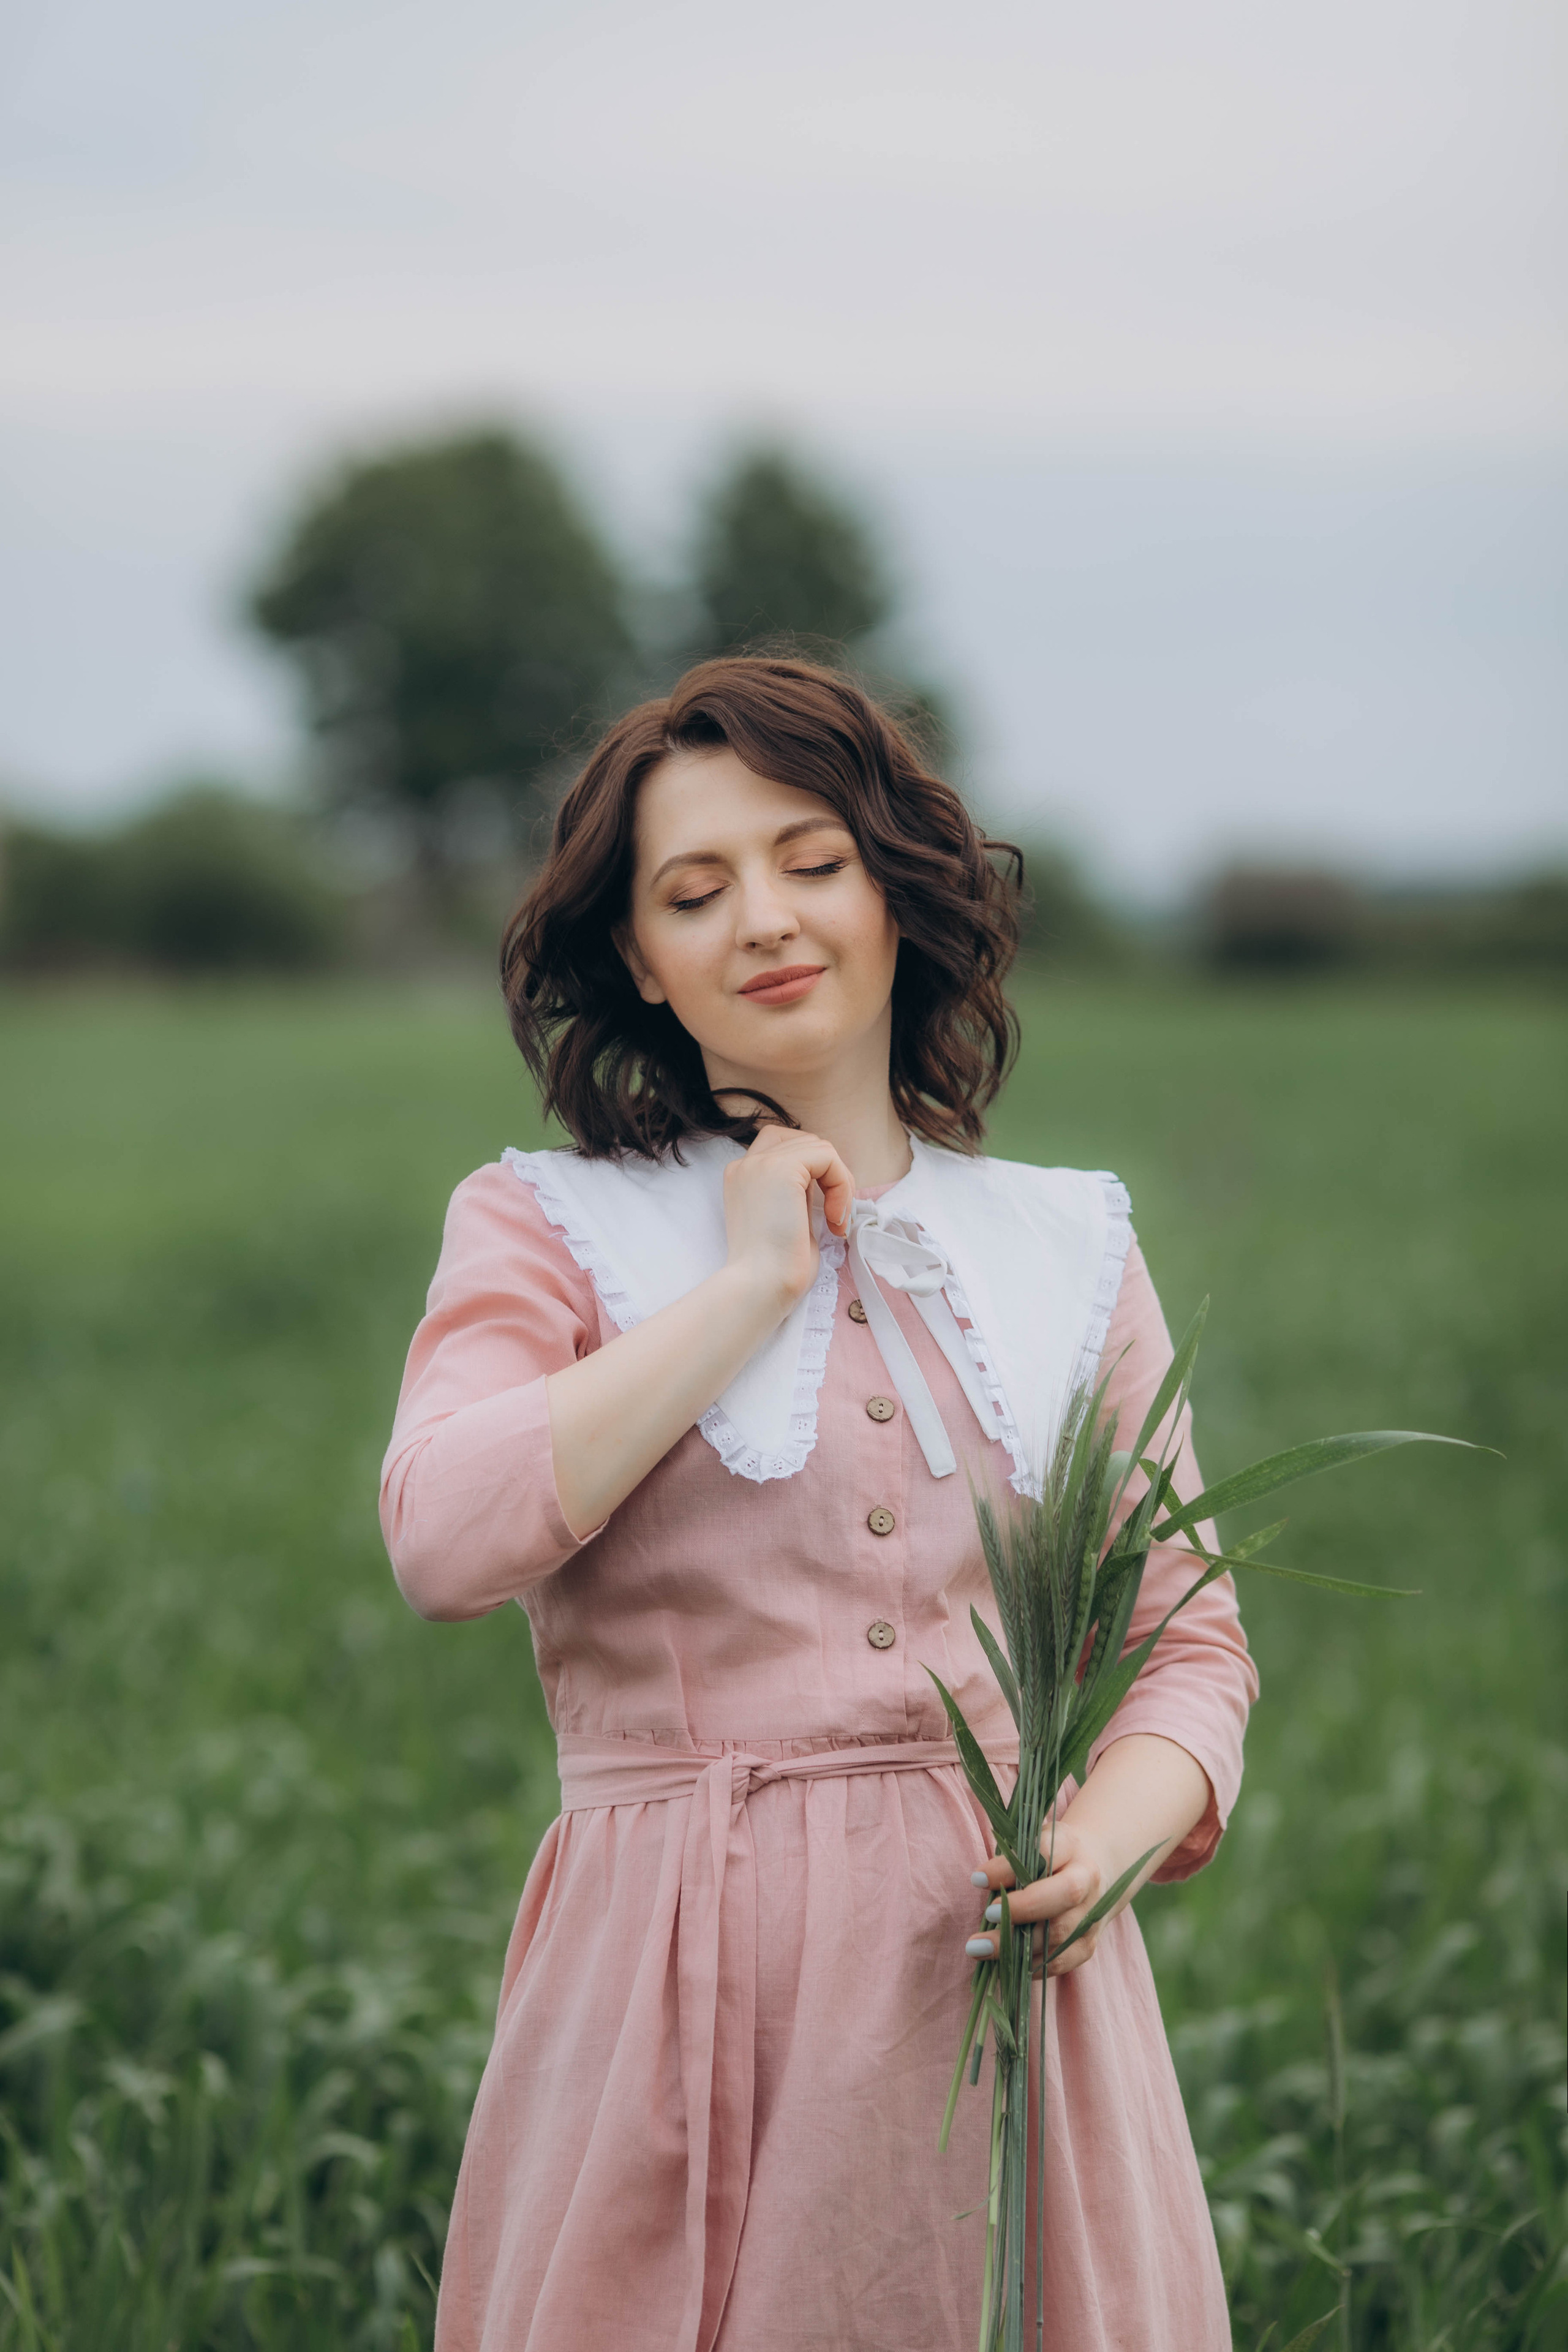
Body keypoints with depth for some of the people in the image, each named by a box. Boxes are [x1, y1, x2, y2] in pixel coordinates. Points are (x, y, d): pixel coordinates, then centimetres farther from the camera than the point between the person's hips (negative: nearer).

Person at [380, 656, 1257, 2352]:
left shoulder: (1068, 1246, 12)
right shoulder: (544, 1227, 5)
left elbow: (1190, 1641, 11)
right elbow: (444, 1541, -14)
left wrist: (1110, 1834, -10)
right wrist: (749, 1285, -9)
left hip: (1008, 1969, 3)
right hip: (683, 1983, -2)